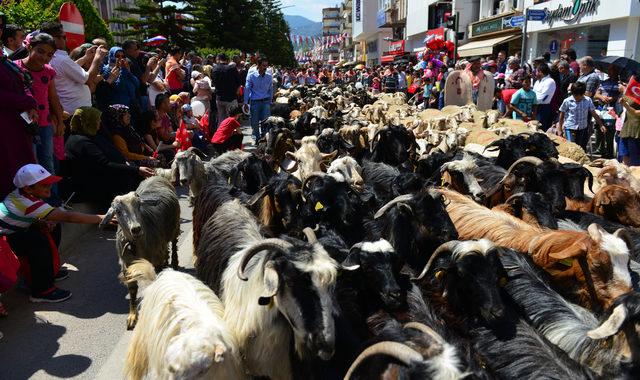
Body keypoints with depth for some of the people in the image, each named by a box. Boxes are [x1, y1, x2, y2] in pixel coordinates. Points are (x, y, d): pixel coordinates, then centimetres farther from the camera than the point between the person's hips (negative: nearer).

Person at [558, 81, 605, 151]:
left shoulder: (588, 100, -1)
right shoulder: (567, 101, -7)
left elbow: (594, 113, 5)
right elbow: (562, 114, 4)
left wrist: (601, 125, 3)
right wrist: (560, 127, 8)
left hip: (583, 129, 3)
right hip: (570, 129, -3)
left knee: (582, 149, 8)